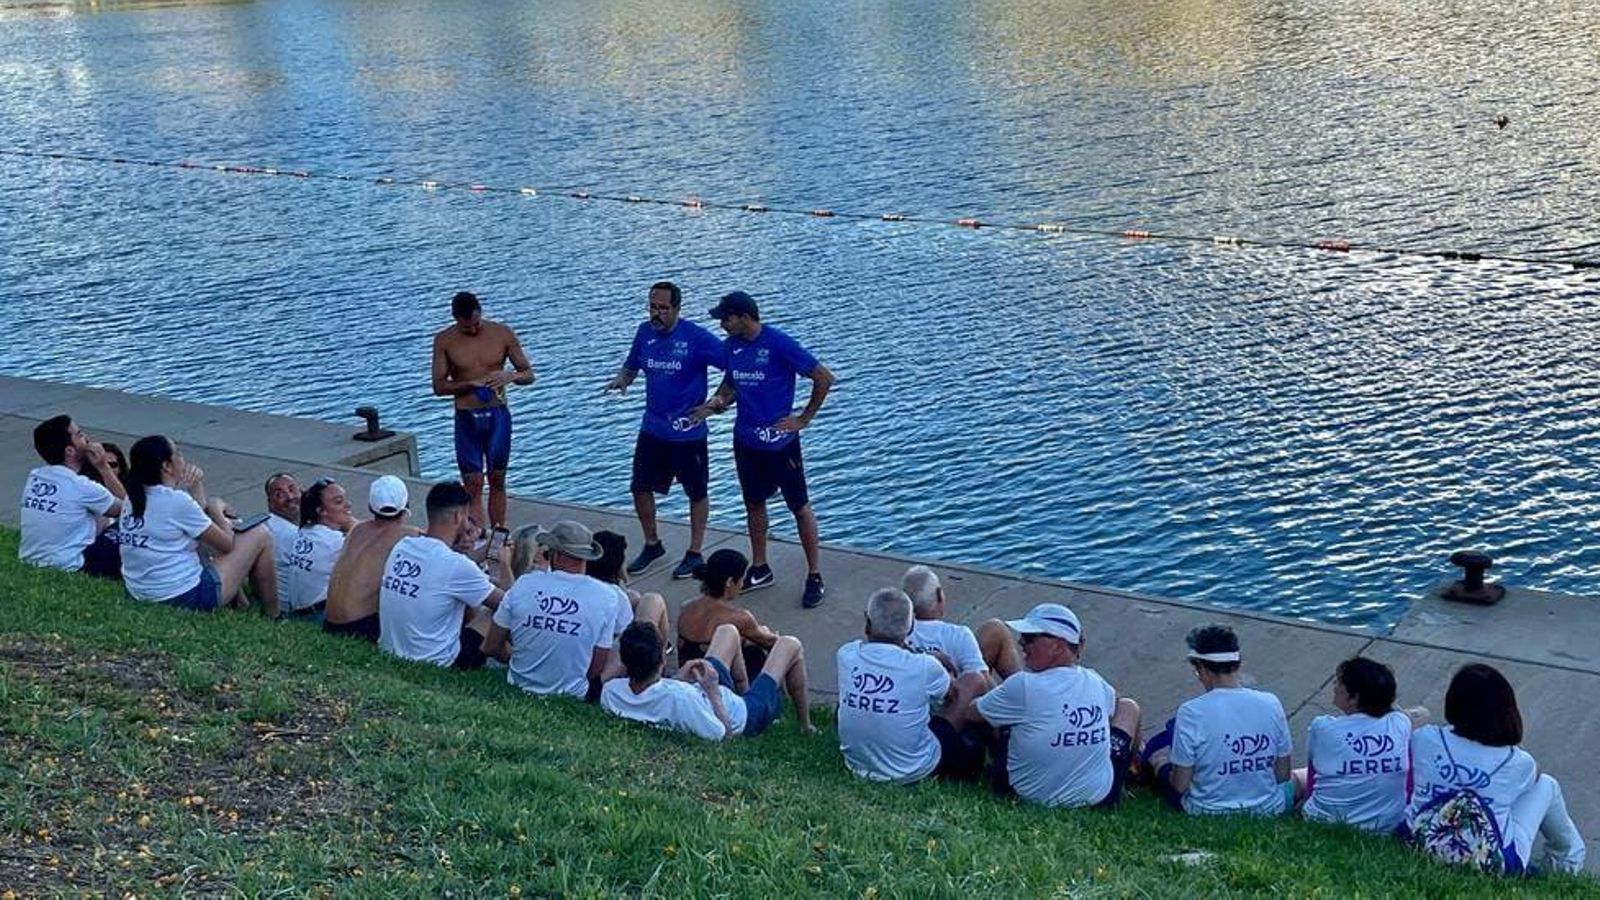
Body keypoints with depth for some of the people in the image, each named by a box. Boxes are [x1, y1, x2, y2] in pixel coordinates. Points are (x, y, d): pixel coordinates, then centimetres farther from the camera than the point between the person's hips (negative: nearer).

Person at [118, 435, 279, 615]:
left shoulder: (134, 499, 5)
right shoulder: (177, 501, -18)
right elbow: (227, 544, -7)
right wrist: (216, 509, 8)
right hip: (186, 597, -9)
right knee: (260, 536, 3)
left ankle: (240, 606, 31)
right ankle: (272, 616, 14)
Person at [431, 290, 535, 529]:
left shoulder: (502, 334, -4)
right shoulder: (444, 341, -5)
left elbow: (529, 374, 1)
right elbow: (439, 386, -4)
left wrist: (510, 376, -22)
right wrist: (471, 383, -19)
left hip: (498, 415, 1)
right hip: (467, 418, -1)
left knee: (497, 480, 10)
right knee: (473, 485, -3)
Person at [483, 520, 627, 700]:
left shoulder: (525, 583, -11)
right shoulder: (605, 596, -15)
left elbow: (493, 648, -2)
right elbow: (595, 669, -10)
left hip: (521, 685, 3)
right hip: (573, 695, -2)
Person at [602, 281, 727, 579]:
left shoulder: (696, 337, -16)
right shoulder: (645, 332, 1)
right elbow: (631, 366, 13)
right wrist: (621, 379, -9)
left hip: (688, 430, -5)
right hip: (652, 428, 5)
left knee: (696, 492, 8)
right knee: (640, 488, 7)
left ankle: (694, 553, 22)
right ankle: (652, 544, 27)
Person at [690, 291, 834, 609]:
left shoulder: (779, 344, -18)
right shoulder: (731, 346, 2)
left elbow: (824, 378, -15)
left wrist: (804, 419, -11)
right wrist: (716, 403, -4)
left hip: (780, 441, -7)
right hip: (746, 440, 7)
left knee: (800, 507, 3)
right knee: (754, 505, 16)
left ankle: (814, 577, 10)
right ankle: (759, 570, 31)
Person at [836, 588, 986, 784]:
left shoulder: (846, 656, -14)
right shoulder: (924, 667, -22)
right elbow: (952, 693, 3)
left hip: (856, 764, 3)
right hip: (911, 771, -3)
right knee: (970, 682, 8)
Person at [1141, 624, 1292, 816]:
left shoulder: (1192, 712, -21)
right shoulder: (1271, 704, -11)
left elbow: (1180, 785, -15)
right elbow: (1283, 776, -2)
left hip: (1208, 813, -3)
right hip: (1268, 810, 4)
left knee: (1157, 747, 20)